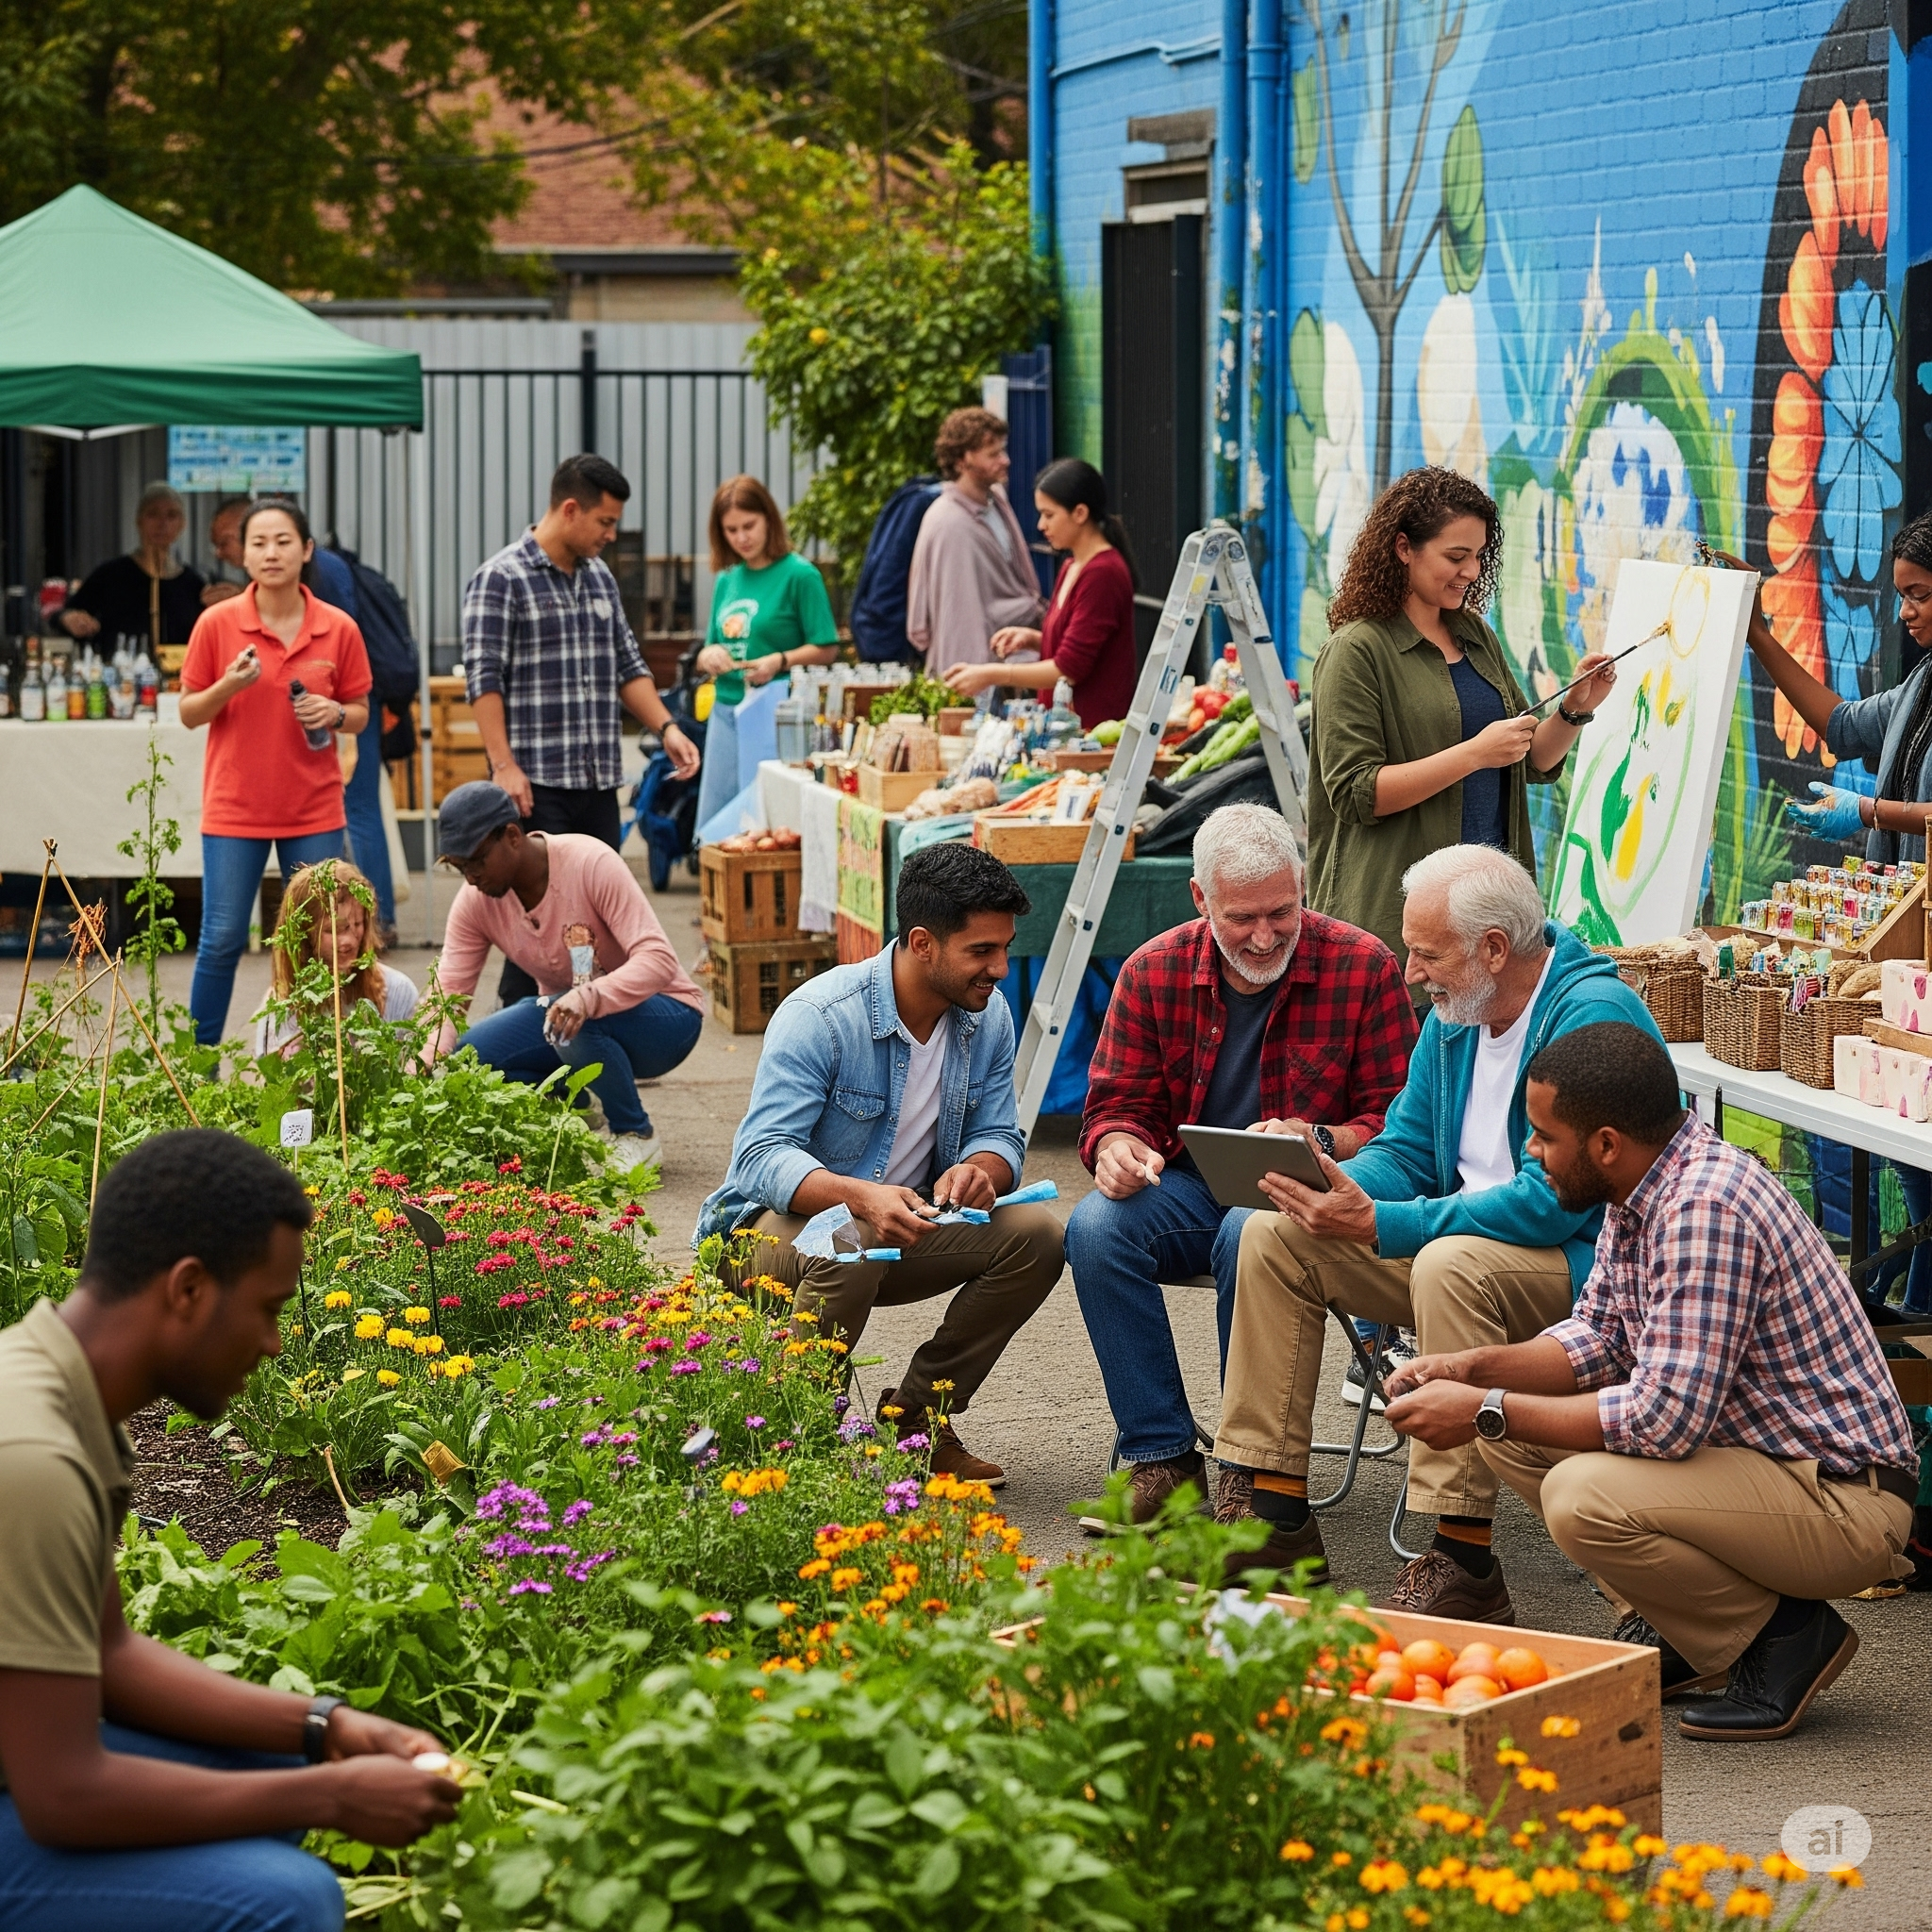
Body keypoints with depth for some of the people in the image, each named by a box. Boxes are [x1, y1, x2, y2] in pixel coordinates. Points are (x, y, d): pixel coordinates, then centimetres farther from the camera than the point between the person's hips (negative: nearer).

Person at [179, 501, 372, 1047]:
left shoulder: (339, 629, 0)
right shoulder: (216, 623, -4)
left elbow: (360, 714, 9)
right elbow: (189, 713, 2)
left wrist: (334, 713, -13)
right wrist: (229, 685, -17)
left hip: (314, 811, 1)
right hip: (234, 810, -1)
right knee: (222, 940, -2)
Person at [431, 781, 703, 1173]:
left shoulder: (591, 864, -26)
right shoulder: (476, 900, -10)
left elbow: (659, 960, -32)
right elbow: (448, 993, -13)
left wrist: (589, 998, -50)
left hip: (664, 1014, -5)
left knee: (574, 1023, -37)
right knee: (470, 1055, -19)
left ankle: (636, 1137, -13)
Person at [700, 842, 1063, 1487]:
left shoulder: (987, 1018, -3)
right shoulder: (819, 1016, -23)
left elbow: (999, 1135, 0)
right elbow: (763, 1155, -30)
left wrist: (978, 1170, -27)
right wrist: (859, 1195, -49)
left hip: (906, 1223, 6)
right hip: (777, 1224, -6)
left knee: (1035, 1237, -16)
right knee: (851, 1242, -40)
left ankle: (916, 1417, -1)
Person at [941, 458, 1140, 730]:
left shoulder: (1102, 574, -15)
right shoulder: (1072, 568, 14)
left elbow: (1068, 669, -18)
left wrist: (991, 675, -15)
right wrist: (1033, 639, 8)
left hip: (1094, 728, -9)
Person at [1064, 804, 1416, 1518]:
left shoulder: (1363, 968, -7)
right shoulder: (1154, 973, 1)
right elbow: (1117, 1104, 6)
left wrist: (1317, 1141, -27)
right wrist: (1116, 1145, -19)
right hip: (1188, 1186, 3)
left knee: (1250, 1236, -37)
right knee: (1095, 1227, -28)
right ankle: (1162, 1459, -19)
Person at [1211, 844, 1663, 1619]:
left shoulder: (1592, 1015, -21)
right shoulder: (1455, 1015, 7)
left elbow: (1553, 1200, -28)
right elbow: (1405, 1148, 13)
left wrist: (1382, 1225, -29)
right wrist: (1334, 1185, -11)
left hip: (1587, 1263, -9)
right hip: (1470, 1242, 9)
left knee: (1452, 1264, -38)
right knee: (1274, 1238, 0)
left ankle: (1463, 1562, -35)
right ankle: (1271, 1516, 0)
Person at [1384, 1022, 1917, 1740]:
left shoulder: (1707, 1209, -27)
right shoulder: (1641, 1190, 3)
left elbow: (1666, 1419, -30)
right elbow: (1599, 1339, 15)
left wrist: (1488, 1411, -22)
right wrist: (1473, 1369, -2)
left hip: (1843, 1499, -10)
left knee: (1582, 1498, -30)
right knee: (1512, 1434, 6)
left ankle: (1787, 1635, -7)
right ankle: (1675, 1635, 13)